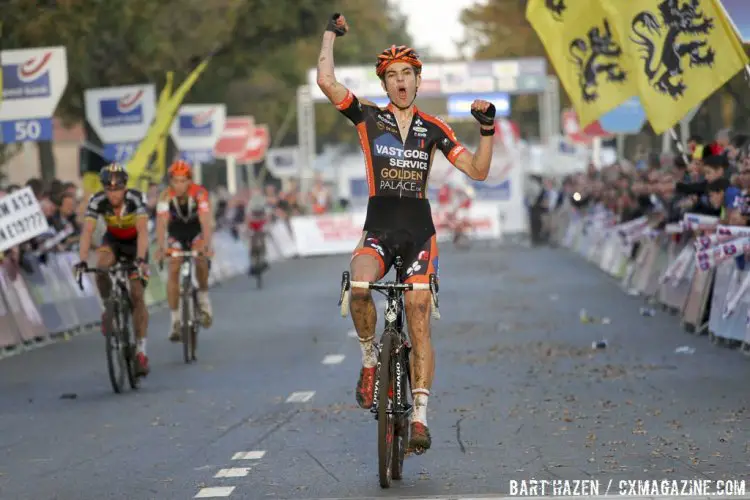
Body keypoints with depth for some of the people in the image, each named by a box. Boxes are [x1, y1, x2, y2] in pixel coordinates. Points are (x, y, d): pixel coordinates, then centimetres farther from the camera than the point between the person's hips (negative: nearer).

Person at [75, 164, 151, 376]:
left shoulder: (136, 199, -32)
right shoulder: (97, 201, -27)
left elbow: (143, 231, -41)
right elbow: (87, 232, -33)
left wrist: (140, 259, -56)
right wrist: (82, 261, -48)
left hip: (134, 242, -2)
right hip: (112, 241, 2)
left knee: (137, 295, -11)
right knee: (102, 267, -32)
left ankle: (141, 352, -7)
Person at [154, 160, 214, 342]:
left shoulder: (199, 193, -29)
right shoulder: (166, 196, -25)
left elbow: (205, 222, -37)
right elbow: (161, 223, -34)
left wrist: (207, 246, -51)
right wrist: (161, 247, -49)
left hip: (197, 232, -1)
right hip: (176, 234, 1)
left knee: (201, 261, -27)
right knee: (173, 271, -12)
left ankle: (204, 300, -1)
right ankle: (175, 321, -7)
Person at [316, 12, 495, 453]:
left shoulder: (433, 129, 8)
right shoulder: (368, 117, 4)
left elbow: (478, 171, 5)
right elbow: (326, 81, -8)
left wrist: (487, 129, -8)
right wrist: (332, 33, 2)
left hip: (419, 232, 1)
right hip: (378, 229, -1)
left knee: (419, 322, -6)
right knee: (359, 288, -32)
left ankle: (420, 416, -4)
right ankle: (370, 359, -5)